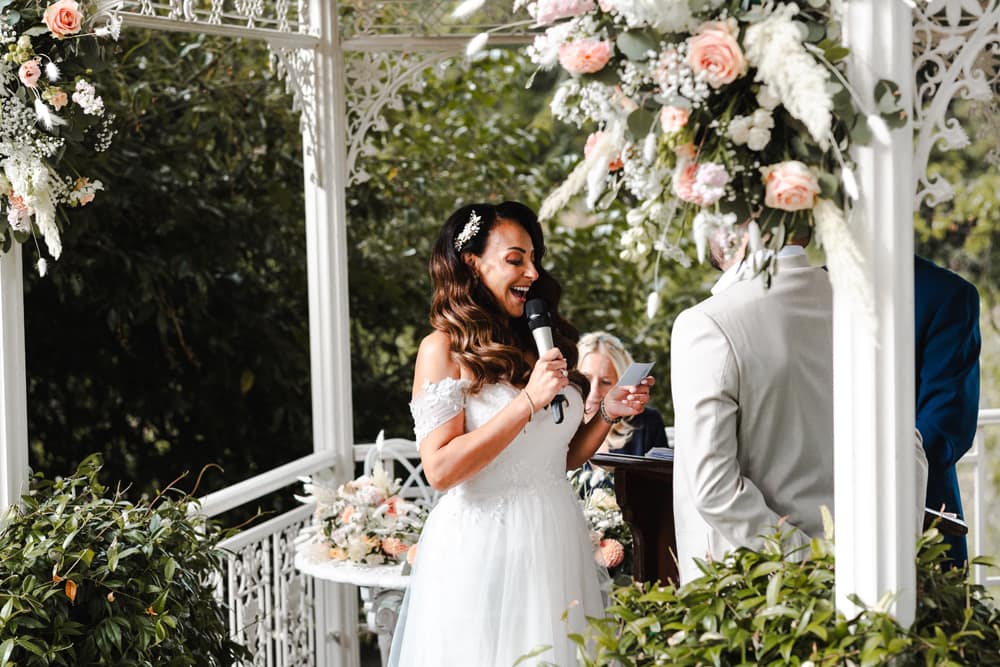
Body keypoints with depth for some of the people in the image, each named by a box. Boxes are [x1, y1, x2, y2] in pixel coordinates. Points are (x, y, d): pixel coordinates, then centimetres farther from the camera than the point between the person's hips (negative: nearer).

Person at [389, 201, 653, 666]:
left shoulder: (539, 344, 11)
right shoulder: (444, 349, -8)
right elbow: (440, 469, -18)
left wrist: (607, 415, 2)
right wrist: (528, 401, -20)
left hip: (556, 540, 6)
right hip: (485, 546, -6)